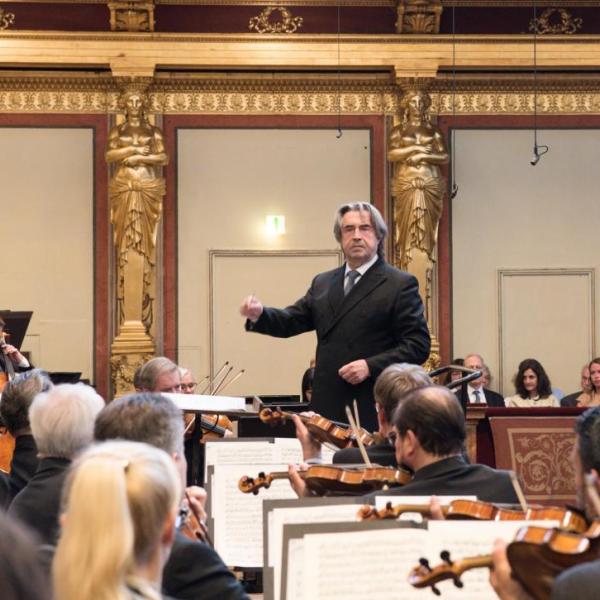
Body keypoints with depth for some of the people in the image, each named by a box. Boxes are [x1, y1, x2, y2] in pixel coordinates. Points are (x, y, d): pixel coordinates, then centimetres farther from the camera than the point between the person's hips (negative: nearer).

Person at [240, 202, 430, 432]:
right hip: (327, 409, 5)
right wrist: (259, 314, -5)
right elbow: (291, 321, 17)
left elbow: (419, 344, -6)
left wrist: (371, 366, -16)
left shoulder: (401, 284, -1)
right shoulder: (322, 283, 19)